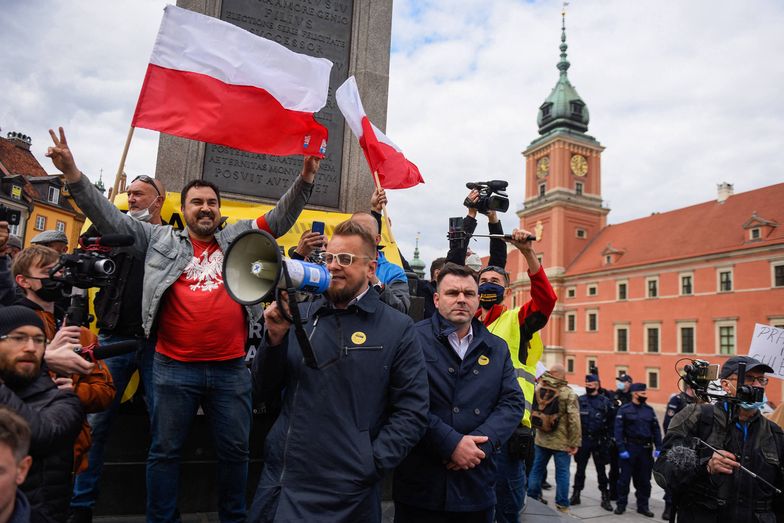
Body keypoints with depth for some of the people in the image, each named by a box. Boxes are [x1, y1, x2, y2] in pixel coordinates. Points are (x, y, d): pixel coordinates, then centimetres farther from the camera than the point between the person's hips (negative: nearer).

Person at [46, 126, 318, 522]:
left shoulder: (240, 236, 9)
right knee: (165, 451, 13)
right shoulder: (161, 240, 7)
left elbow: (281, 217, 5)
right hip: (174, 368, -1)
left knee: (235, 450, 14)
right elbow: (110, 219, 3)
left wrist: (305, 178, -8)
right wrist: (73, 174, -6)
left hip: (230, 367, 1)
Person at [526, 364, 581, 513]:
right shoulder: (569, 394, -14)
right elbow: (574, 420, -17)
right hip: (562, 441, -4)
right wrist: (575, 442, -14)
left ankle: (532, 498, 24)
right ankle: (562, 505, 12)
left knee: (537, 468, 15)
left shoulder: (539, 389, 0)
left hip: (542, 438, 4)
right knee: (562, 473, 6)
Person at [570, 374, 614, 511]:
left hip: (599, 440, -1)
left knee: (601, 470, 8)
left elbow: (611, 421, 0)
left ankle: (605, 498, 17)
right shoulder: (580, 400, 2)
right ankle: (576, 495, 18)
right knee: (580, 468, 8)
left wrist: (607, 438, -5)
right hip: (583, 439, 1)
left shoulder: (605, 401, 0)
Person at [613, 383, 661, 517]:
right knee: (625, 477, 2)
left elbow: (656, 429, 8)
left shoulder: (649, 409, 8)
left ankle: (643, 505, 23)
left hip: (646, 449, 4)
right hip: (630, 447, -4)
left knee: (644, 479, 10)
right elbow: (618, 430, -9)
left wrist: (658, 448, -1)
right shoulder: (624, 409, -5)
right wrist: (621, 449, -15)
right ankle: (621, 504, 14)